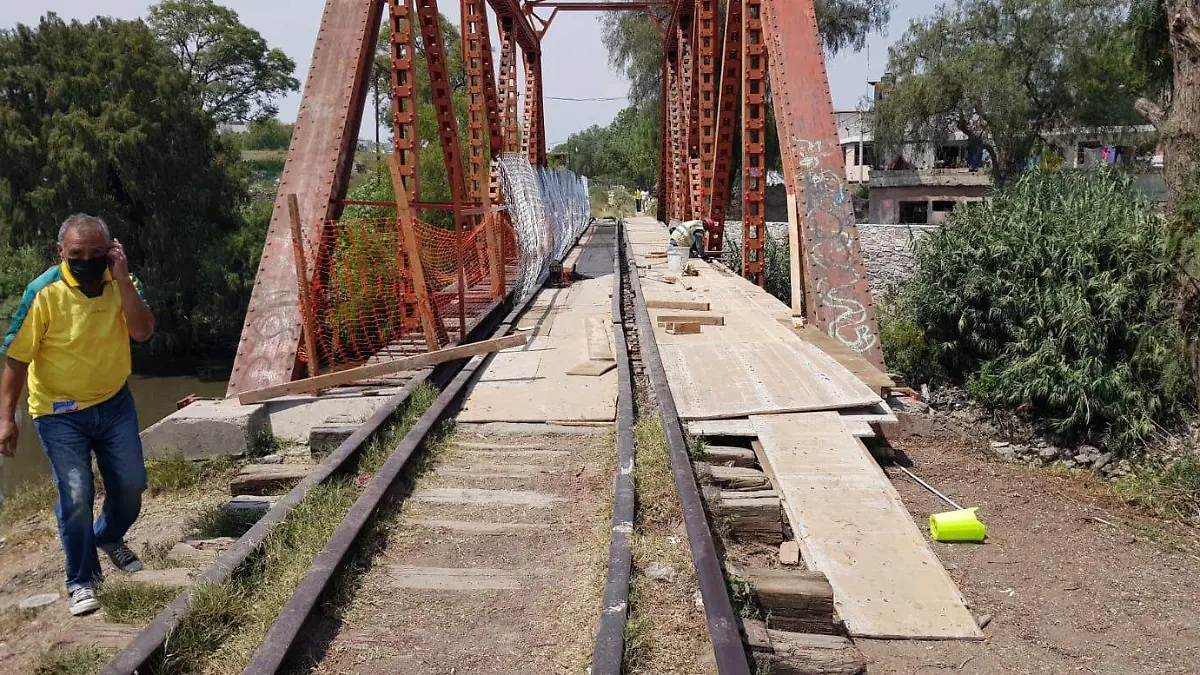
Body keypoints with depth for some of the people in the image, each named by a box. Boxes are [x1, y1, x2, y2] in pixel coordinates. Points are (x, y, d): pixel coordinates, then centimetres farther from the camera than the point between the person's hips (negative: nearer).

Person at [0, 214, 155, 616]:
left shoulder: (121, 281, -8)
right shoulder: (45, 292, -19)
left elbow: (142, 332, -23)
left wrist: (121, 279, -28)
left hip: (114, 402, 4)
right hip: (60, 412, -4)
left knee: (131, 484, 9)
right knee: (75, 496, -8)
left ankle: (109, 538, 40)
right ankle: (82, 582, 9)